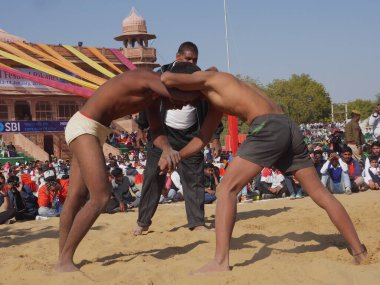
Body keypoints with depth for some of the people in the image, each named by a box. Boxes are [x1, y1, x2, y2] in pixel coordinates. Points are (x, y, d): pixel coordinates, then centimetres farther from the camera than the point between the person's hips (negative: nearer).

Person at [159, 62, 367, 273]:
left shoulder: (206, 79, 9)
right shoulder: (217, 97, 33)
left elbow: (166, 79, -5)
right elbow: (203, 138, 36)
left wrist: (172, 85, 18)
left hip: (269, 128, -9)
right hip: (288, 127, 9)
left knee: (227, 188, -8)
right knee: (320, 193, 15)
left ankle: (221, 262, -15)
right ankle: (360, 252, 22)